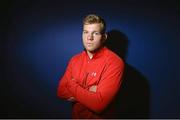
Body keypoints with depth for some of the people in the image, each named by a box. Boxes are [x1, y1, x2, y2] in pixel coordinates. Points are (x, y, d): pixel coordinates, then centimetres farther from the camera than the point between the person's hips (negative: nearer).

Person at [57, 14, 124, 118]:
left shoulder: (114, 63, -23)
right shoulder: (75, 60, -2)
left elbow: (99, 104, -29)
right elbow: (61, 91, -4)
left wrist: (72, 85, -16)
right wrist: (88, 93, -20)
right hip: (76, 116, 5)